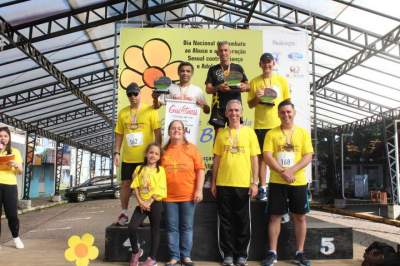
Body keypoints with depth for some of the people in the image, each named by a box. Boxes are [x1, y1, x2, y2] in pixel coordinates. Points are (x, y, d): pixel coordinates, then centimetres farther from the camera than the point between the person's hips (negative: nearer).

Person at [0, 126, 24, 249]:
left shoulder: (15, 151, 10)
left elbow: (20, 171, 8)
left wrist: (16, 165, -15)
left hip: (10, 185, 0)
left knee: (12, 213, -2)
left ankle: (16, 237, 17)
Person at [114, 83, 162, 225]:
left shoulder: (150, 110, -4)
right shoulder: (123, 113, 7)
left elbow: (157, 133, -5)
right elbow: (119, 134, 11)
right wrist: (116, 152, 4)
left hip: (145, 156, -3)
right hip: (127, 157, 4)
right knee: (125, 183, 9)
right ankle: (124, 213, 22)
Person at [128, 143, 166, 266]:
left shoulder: (160, 170, 0)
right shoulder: (139, 169, 9)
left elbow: (159, 189, -8)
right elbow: (135, 187, 4)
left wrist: (149, 202, -13)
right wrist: (141, 202, -8)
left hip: (155, 203, -3)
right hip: (142, 203, 3)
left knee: (155, 230, 5)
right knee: (131, 227, -10)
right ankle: (136, 251, 14)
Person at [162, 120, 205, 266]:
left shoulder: (191, 148, 0)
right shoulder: (164, 150, 6)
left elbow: (200, 169, -2)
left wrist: (199, 190, -8)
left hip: (188, 195, -1)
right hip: (169, 196, 2)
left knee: (187, 227, 7)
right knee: (172, 228, 6)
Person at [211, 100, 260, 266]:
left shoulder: (249, 132, 3)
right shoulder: (221, 133, 7)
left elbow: (254, 159, 1)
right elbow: (216, 159, 9)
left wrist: (255, 182, -5)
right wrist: (213, 182, 6)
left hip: (243, 184, -1)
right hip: (223, 184, 1)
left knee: (243, 221, 7)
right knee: (225, 221, 7)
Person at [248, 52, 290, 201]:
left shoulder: (282, 80, 6)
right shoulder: (254, 82, 6)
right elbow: (250, 104, 8)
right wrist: (257, 98, -12)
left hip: (278, 125, 0)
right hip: (260, 125, 0)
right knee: (262, 156, 4)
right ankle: (263, 188, 11)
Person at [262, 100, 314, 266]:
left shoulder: (303, 133, 5)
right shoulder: (271, 134, 2)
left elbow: (308, 156, -3)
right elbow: (267, 157, -6)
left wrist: (291, 171, -17)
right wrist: (282, 172, -18)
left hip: (298, 182, 1)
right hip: (277, 182, -1)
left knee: (300, 217, 7)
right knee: (275, 216, 3)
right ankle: (272, 253, 13)